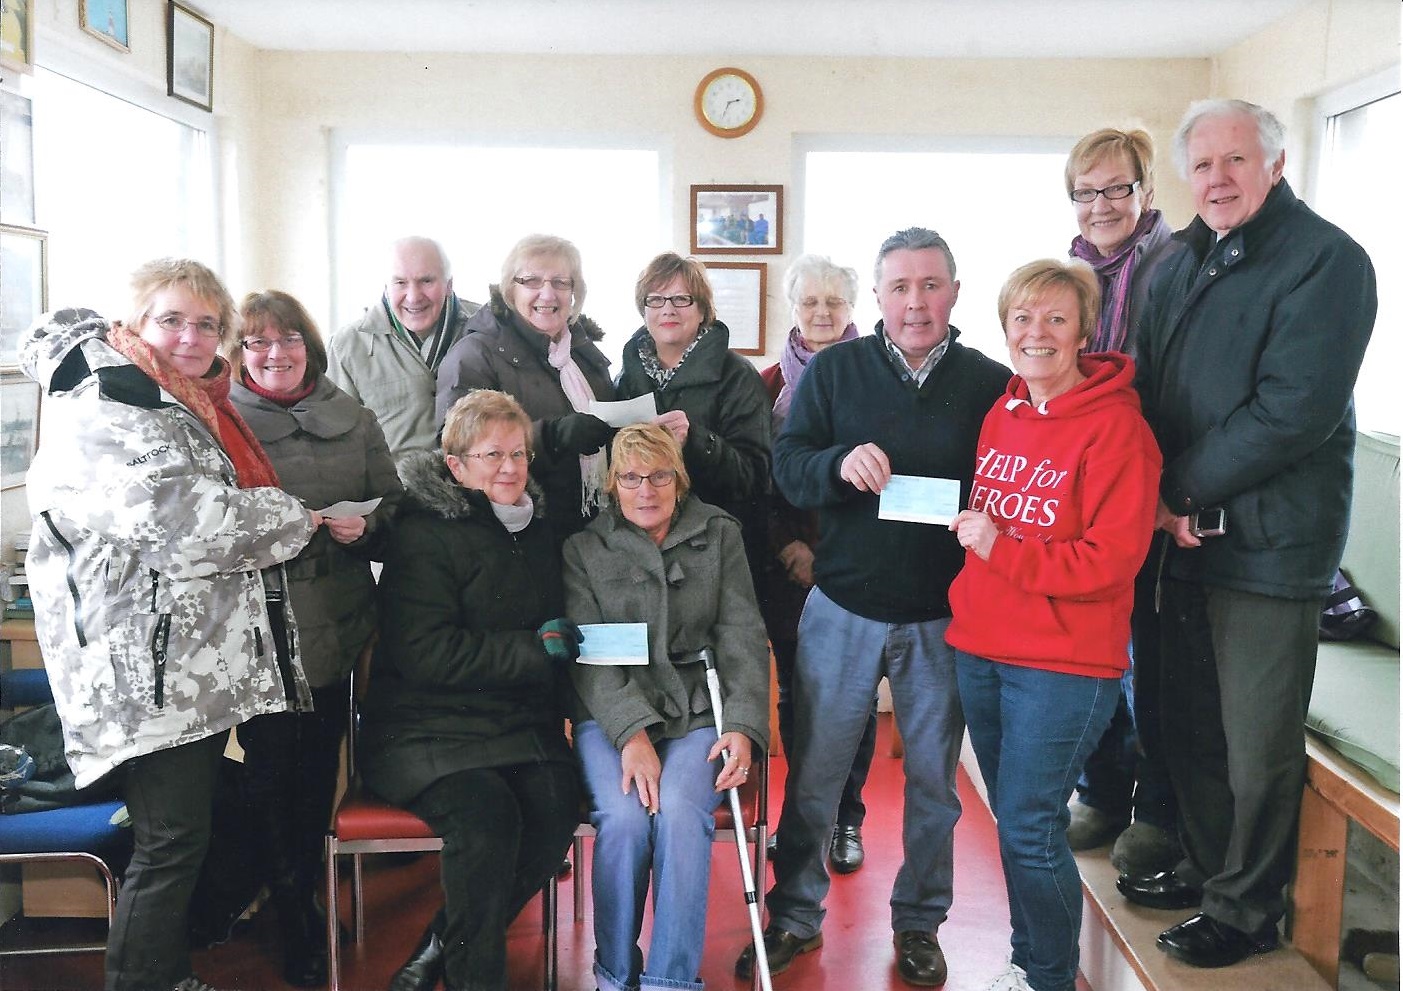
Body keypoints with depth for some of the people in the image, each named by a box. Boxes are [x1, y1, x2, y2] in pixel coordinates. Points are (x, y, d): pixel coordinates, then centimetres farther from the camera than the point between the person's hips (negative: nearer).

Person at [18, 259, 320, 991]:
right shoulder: (99, 411, -11)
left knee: (188, 829, 16)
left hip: (201, 659, 9)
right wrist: (294, 519, -12)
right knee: (170, 842, -5)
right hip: (147, 665, -9)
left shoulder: (193, 407, 19)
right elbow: (177, 516, -23)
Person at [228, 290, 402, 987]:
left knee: (320, 764, 14)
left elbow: (393, 500, 11)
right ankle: (295, 927, 20)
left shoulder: (352, 420, 9)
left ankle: (306, 895, 34)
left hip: (336, 625, 3)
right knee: (271, 767, 4)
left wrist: (366, 526, -9)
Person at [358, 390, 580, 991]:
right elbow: (424, 654, -15)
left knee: (556, 808, -23)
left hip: (523, 724, 6)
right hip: (427, 728, -5)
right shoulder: (425, 532, -4)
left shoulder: (537, 531, 17)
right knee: (484, 810, -31)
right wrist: (534, 651, -12)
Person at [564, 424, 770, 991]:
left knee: (680, 812, -28)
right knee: (624, 817, -27)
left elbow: (743, 638, 5)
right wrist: (631, 732, -18)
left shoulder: (719, 535, 10)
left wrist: (744, 726, -10)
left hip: (696, 713, 0)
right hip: (609, 716, 0)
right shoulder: (584, 548, 7)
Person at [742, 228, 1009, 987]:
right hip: (843, 609, 0)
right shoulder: (835, 370, -1)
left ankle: (918, 922, 36)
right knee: (813, 773, 10)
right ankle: (795, 916, 30)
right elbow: (787, 466, -6)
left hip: (943, 617, 1)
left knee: (934, 780, 15)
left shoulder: (991, 383, -1)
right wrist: (839, 463, -26)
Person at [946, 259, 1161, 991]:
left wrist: (1001, 548, -20)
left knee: (1029, 830, -2)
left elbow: (1112, 558, -18)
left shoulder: (1116, 427, -13)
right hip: (978, 649, 7)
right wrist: (966, 530, 4)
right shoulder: (1001, 416, 9)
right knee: (1013, 820, 18)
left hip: (1064, 663, -7)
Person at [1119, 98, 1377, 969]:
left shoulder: (1327, 260, -10)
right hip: (1186, 535, 7)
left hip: (1269, 545, -7)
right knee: (1191, 724, 17)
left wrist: (1183, 490, -12)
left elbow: (1294, 412, -19)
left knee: (1258, 749, 5)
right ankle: (1205, 869, 35)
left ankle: (1247, 911, 23)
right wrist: (1160, 500, -4)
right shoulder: (1184, 262, 14)